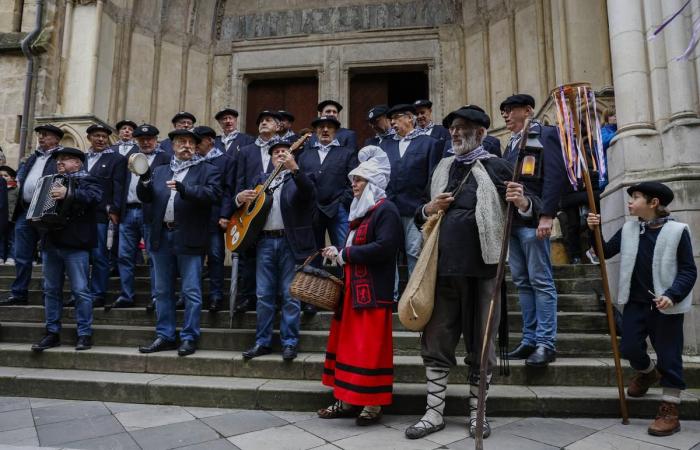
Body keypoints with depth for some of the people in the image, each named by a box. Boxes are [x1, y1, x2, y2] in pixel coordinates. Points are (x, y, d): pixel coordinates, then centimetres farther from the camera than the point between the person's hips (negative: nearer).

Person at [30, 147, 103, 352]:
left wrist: (69, 194, -31)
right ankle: (52, 333, 20)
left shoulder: (87, 180, 1)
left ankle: (84, 334, 2)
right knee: (51, 290, 11)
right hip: (50, 243, 7)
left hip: (75, 244, -7)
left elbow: (94, 197, -20)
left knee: (80, 290, -4)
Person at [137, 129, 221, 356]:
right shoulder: (159, 171, 18)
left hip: (189, 239, -5)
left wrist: (185, 189, -25)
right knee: (162, 291, 12)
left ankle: (189, 338, 9)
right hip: (162, 237, 5)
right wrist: (144, 180, -8)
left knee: (191, 292, -1)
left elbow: (214, 194, -13)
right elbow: (145, 197, 11)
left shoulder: (207, 170, 3)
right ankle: (165, 336, 22)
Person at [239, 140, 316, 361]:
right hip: (265, 241, 4)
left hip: (290, 241, -4)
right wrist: (240, 197, -3)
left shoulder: (299, 178, 4)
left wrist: (294, 168, -32)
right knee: (263, 295, 6)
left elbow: (309, 192, -18)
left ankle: (290, 342, 10)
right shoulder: (263, 179, 19)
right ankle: (262, 342, 16)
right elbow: (249, 199, 20)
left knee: (290, 295, 0)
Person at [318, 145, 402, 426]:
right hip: (352, 288, 9)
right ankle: (347, 400, 23)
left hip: (373, 291, -9)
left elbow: (384, 248, -23)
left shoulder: (386, 210, -10)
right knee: (347, 343, 12)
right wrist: (338, 253, 2)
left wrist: (344, 254, -17)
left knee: (370, 347, -2)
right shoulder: (360, 210, 17)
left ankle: (372, 404, 11)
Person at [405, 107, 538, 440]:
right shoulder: (442, 168, 17)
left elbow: (529, 209, -1)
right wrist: (429, 208, -1)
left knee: (480, 343, 8)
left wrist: (523, 203, -23)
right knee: (436, 342, 8)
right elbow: (418, 216, 21)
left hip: (481, 268, -4)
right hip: (442, 267, 4)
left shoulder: (496, 166, 3)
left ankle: (477, 412, 25)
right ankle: (434, 413, 20)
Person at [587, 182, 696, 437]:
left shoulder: (677, 230, -8)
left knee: (668, 356, 2)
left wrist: (672, 295, -21)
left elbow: (689, 271, -8)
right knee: (629, 348, 8)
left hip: (666, 305, -4)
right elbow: (605, 253, 10)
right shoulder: (628, 229, 5)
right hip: (635, 302, 5)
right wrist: (594, 231, -6)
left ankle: (670, 411, 15)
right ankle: (647, 373, 41)